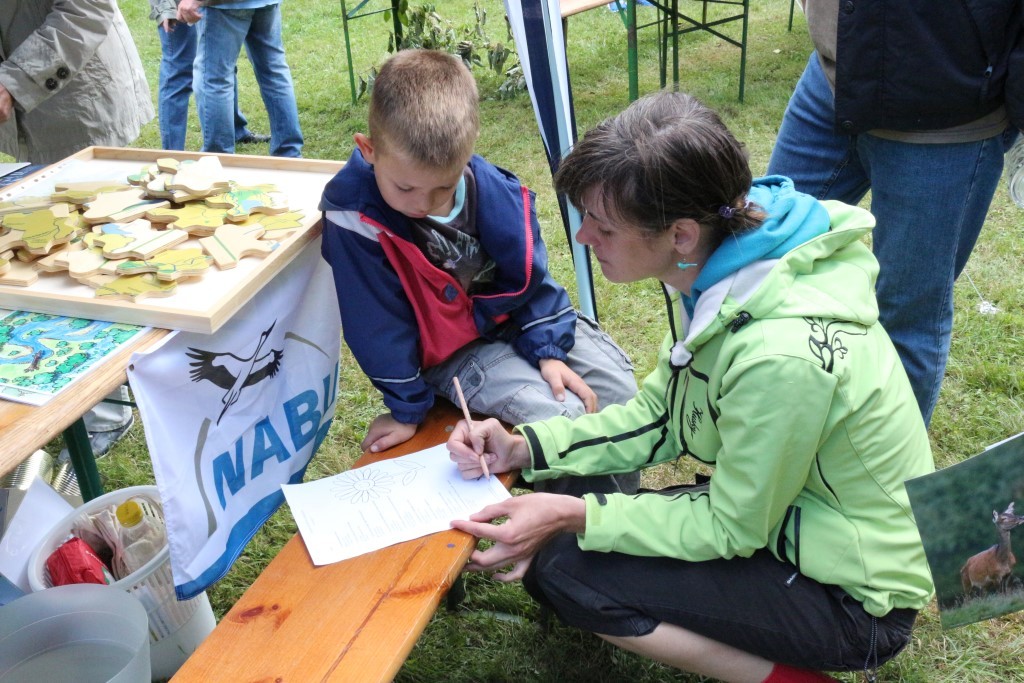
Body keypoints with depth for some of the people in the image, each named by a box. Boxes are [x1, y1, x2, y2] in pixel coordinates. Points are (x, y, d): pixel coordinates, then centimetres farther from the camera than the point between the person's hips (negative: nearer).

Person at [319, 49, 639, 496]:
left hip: (514, 320, 5)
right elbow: (378, 323, -19)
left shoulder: (493, 188, -17)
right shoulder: (354, 215, -29)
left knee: (617, 384, 3)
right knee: (563, 417, -22)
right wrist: (407, 408, -10)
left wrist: (548, 350, -6)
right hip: (449, 350, -5)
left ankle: (625, 510, 28)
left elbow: (528, 274, -2)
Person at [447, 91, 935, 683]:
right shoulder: (722, 273, -9)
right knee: (572, 506, 1)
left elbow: (730, 530, -20)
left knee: (560, 567, -15)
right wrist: (523, 448, -8)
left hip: (851, 599, -8)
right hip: (781, 517, 8)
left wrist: (573, 517, -22)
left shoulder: (781, 356, -35)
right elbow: (659, 414, 1)